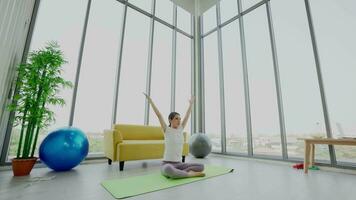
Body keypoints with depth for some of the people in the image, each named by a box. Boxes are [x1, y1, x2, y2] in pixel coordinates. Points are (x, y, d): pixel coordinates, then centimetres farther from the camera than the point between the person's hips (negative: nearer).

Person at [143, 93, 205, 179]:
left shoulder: (180, 129, 7)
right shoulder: (167, 130, -5)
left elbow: (187, 115, 14)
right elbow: (159, 115, -10)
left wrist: (191, 103, 22)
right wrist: (150, 101, -12)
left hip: (179, 164, 5)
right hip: (167, 164, -5)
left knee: (201, 166, -12)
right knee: (168, 169, -41)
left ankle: (177, 173, -15)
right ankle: (189, 174, -19)